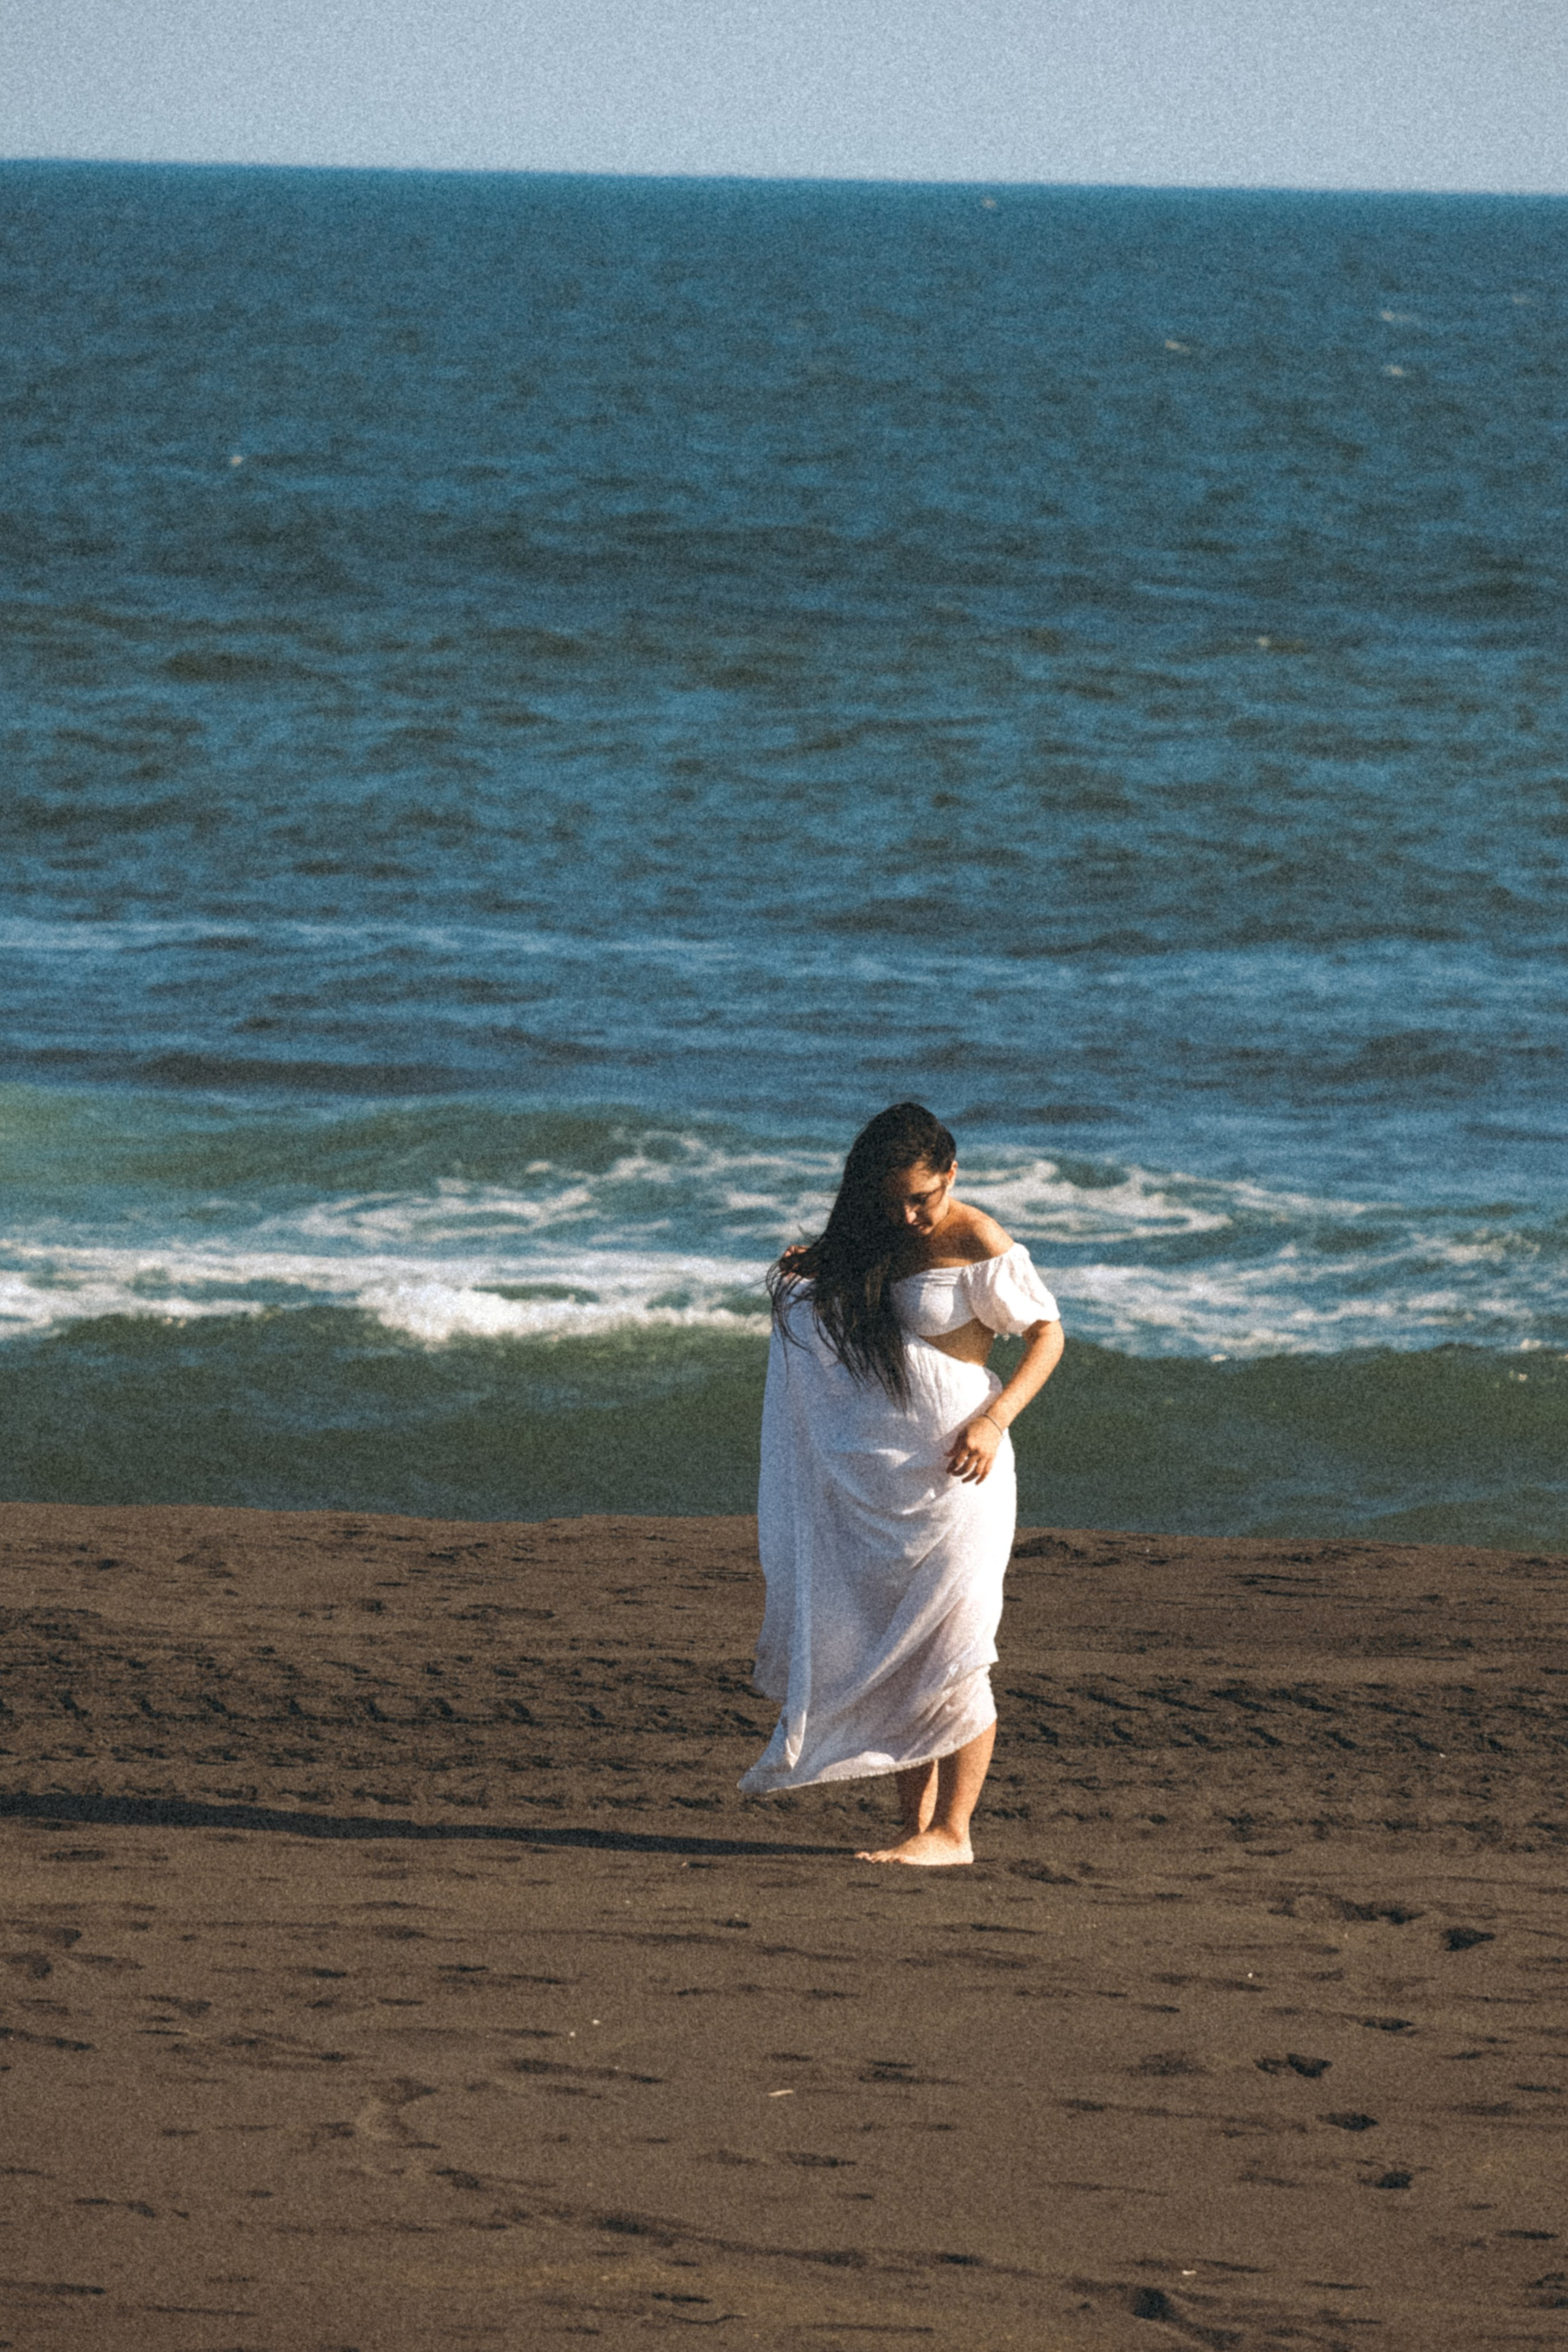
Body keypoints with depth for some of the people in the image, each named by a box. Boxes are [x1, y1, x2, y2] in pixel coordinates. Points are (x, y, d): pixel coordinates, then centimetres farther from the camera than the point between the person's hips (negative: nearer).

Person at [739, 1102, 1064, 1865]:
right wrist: (806, 1279, 6)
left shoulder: (977, 1243, -10)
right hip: (875, 1473, 7)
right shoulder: (880, 1246, 11)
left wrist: (995, 1419, -20)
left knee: (948, 1652, -6)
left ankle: (951, 1831, -4)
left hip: (953, 1466, -7)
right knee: (892, 1650, 7)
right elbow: (833, 1323, 27)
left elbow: (1047, 1333, -8)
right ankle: (913, 1824, 11)